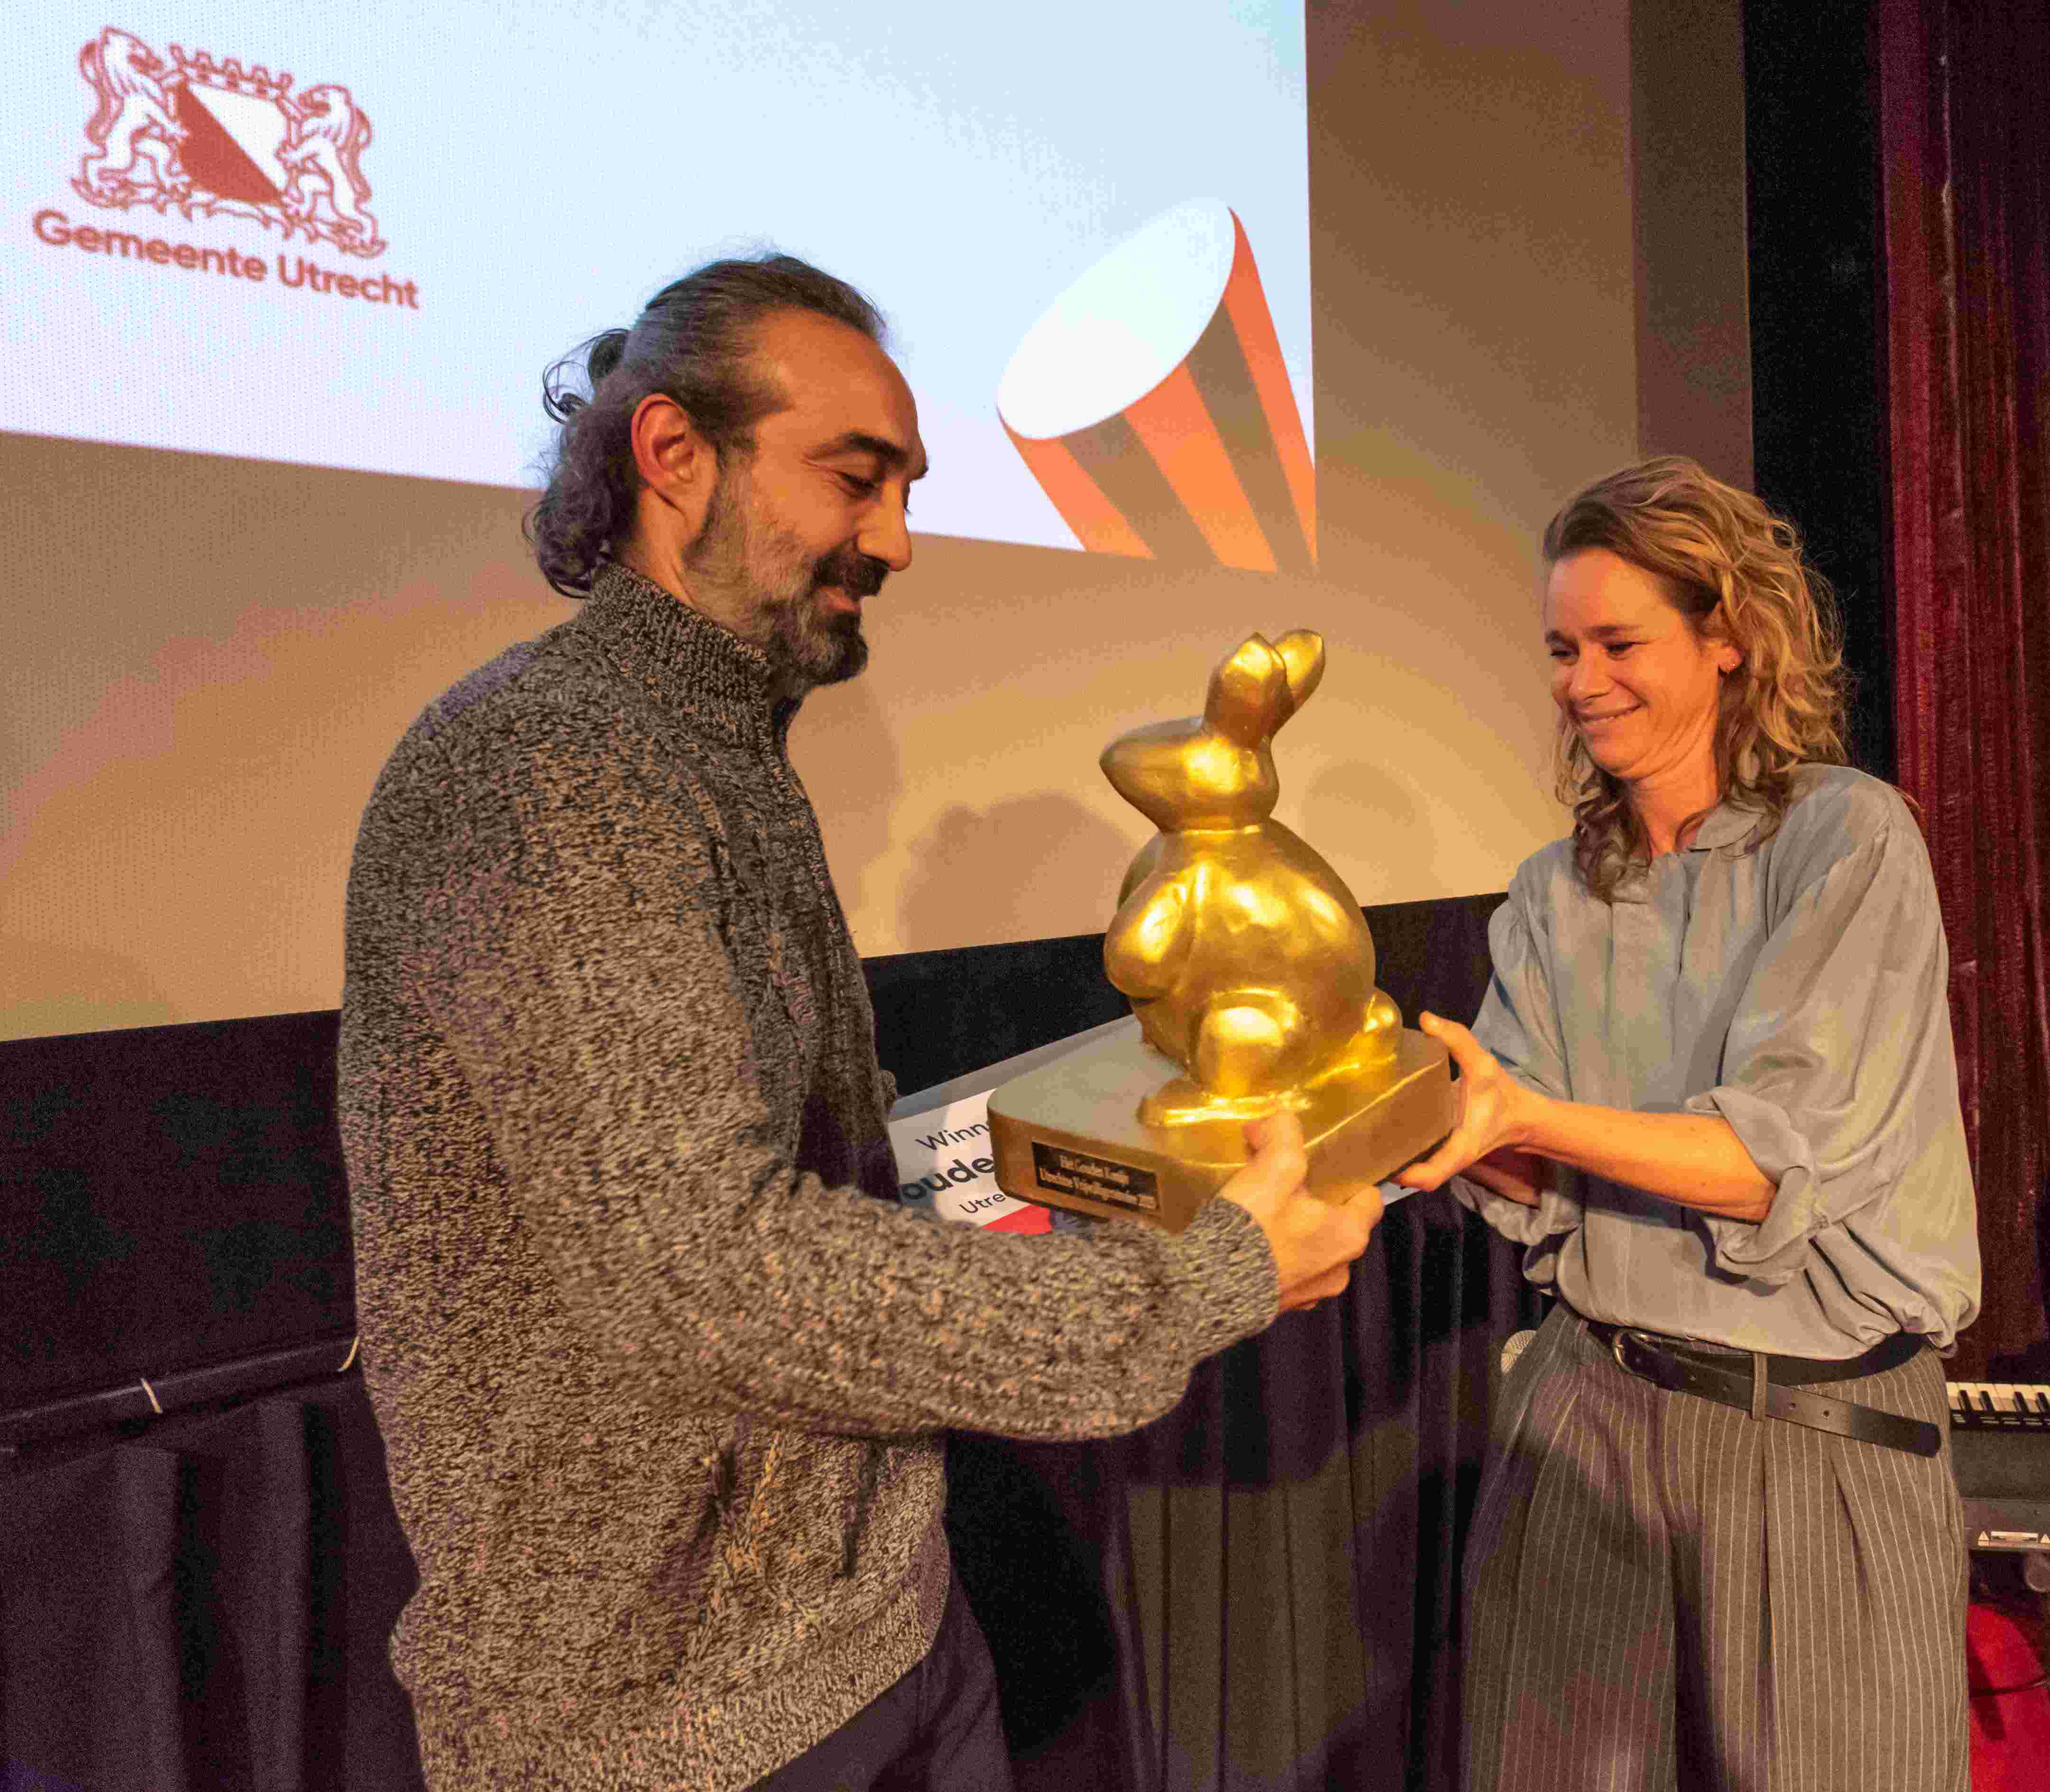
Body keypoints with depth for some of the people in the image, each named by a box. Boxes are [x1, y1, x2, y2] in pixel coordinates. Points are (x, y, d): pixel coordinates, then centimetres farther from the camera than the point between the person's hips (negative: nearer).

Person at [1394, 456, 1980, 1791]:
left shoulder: (1847, 838, -10)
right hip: (1589, 1409, 4)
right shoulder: (1554, 894, 4)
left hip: (1818, 1432, -4)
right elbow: (1534, 1183, -2)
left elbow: (1780, 1159, -18)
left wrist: (1525, 1116, -30)